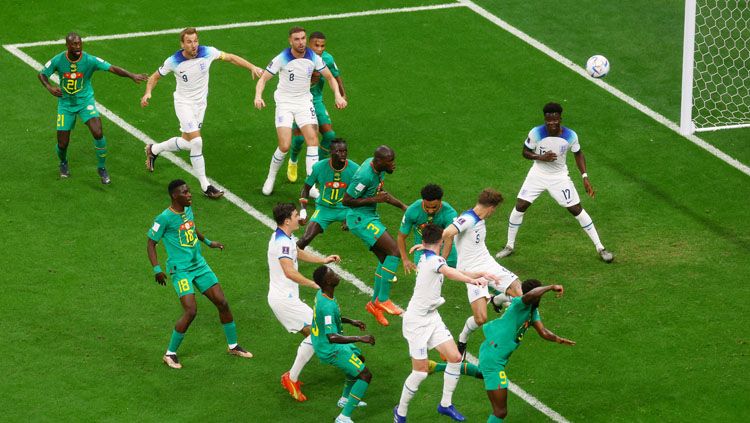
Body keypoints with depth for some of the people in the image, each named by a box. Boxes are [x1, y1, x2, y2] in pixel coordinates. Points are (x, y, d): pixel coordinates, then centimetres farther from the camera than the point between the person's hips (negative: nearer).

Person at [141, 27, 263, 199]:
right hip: (183, 103, -4)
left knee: (186, 142, 13)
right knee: (196, 142, -16)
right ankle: (205, 186, -7)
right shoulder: (174, 61, -18)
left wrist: (252, 67, -9)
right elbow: (155, 76, -3)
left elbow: (230, 57, -2)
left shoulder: (207, 52, -15)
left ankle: (153, 149, 41)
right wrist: (148, 92, -20)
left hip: (200, 103, 4)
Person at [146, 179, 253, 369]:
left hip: (199, 265, 7)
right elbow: (151, 243, -10)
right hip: (180, 270, -7)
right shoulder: (164, 218, -17)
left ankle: (233, 346, 24)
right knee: (191, 311, -18)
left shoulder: (188, 209, 5)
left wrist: (208, 242, 35)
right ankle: (170, 354, -1)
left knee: (222, 302, 6)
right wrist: (157, 269, -19)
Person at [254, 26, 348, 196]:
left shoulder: (314, 58, -6)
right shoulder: (281, 59, -14)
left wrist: (338, 95, -9)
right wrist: (258, 96, -30)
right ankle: (271, 178, 13)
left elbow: (330, 77, 7)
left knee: (313, 140, -14)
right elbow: (263, 78, -11)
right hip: (284, 103, -3)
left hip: (304, 102, 3)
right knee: (284, 146, -13)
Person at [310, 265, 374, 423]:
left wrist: (351, 321, 14)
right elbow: (332, 337, -40)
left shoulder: (321, 294, -3)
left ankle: (345, 399, 47)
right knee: (365, 375, -10)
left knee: (360, 358, 32)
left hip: (321, 343, 10)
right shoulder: (327, 306, -34)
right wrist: (359, 338, -38)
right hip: (330, 350, -10)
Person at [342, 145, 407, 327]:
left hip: (370, 217, 10)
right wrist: (374, 199, -22)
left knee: (385, 258, 12)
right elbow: (346, 200, -21)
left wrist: (403, 206, 14)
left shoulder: (379, 168, 2)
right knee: (394, 251, -15)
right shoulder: (365, 175, -27)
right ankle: (383, 299, -8)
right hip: (361, 219, -10)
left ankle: (375, 302, 23)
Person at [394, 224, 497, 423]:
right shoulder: (433, 260, -20)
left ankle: (446, 404, 17)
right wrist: (472, 280, -58)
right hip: (417, 321, -9)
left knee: (455, 357, 3)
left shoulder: (425, 258, 8)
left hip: (432, 317, 9)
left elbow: (454, 273, 19)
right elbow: (449, 272, -42)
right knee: (421, 371, -6)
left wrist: (480, 274, 7)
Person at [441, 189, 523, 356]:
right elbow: (447, 234, -35)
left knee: (521, 294, -6)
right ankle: (462, 341, 14)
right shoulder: (467, 219, -19)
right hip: (472, 271, -8)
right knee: (481, 318, -18)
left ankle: (497, 299, 27)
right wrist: (444, 259, -25)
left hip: (489, 265, 8)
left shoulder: (479, 221, 10)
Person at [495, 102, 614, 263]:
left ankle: (600, 248, 10)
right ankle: (510, 246, 16)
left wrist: (585, 177, -7)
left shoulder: (570, 136, -17)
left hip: (560, 177, 0)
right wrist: (541, 157, -25)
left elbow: (578, 154, 1)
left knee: (577, 210, -1)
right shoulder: (536, 133, -19)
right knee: (519, 207, -4)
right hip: (538, 175, 0)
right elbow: (525, 152, -6)